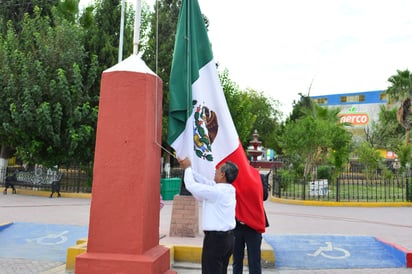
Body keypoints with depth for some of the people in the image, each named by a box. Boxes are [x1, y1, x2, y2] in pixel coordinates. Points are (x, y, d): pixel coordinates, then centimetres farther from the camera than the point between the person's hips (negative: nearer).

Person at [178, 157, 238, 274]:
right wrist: (188, 168, 15)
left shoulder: (216, 191, -19)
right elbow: (205, 181, 13)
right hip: (228, 237, 9)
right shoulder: (228, 189, 7)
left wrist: (188, 168, 2)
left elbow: (191, 185, -14)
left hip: (215, 238, -9)